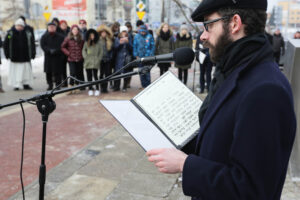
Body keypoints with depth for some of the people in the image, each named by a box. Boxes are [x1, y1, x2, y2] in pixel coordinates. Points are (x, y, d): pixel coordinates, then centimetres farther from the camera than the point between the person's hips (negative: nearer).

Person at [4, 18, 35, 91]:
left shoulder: (28, 33, 2)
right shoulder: (10, 33, -1)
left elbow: (32, 44, 7)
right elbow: (6, 44, 4)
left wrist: (33, 54, 3)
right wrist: (7, 54, 0)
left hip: (25, 56, 1)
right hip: (14, 57, -1)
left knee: (26, 70, 5)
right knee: (15, 70, 2)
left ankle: (26, 84, 16)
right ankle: (16, 85, 9)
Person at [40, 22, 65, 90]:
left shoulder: (60, 37, 3)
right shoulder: (44, 36, 8)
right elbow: (43, 45, 0)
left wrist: (55, 50, -16)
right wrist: (49, 50, -16)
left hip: (57, 57, -2)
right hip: (48, 56, 2)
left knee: (57, 72, -5)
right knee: (48, 72, 4)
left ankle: (58, 85, 3)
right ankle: (50, 85, 16)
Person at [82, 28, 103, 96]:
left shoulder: (98, 43, 3)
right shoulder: (86, 43, 9)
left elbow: (101, 51, 4)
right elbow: (84, 51, 11)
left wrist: (98, 59, -3)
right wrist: (86, 57, -3)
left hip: (95, 63, -2)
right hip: (88, 62, 2)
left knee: (95, 75, -4)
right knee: (89, 76, 5)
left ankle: (97, 89, 4)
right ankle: (90, 89, 13)